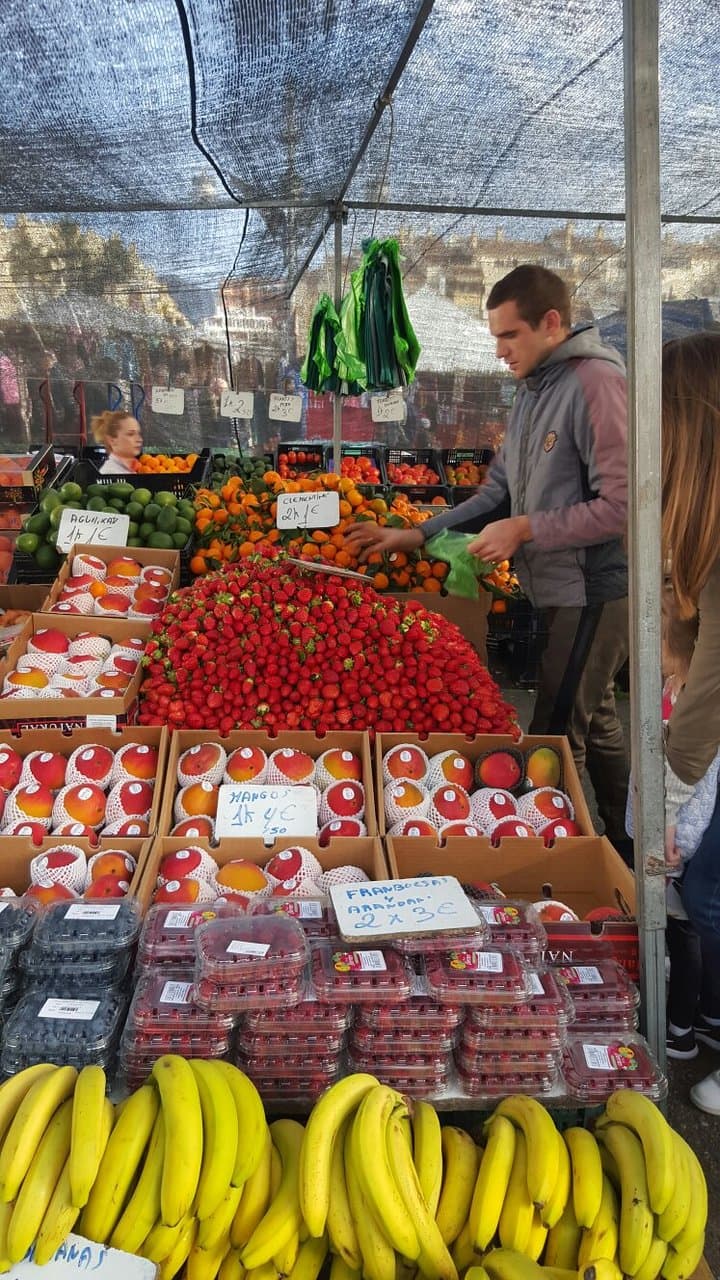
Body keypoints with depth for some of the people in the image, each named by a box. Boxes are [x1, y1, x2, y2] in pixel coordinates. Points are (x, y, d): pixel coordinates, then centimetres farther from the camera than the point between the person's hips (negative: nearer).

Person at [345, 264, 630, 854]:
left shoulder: (596, 382, -16)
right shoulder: (532, 390, 13)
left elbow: (622, 505, -21)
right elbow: (497, 491, 17)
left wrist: (526, 529, -16)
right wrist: (417, 534, 10)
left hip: (595, 589, -9)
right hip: (562, 587, 9)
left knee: (556, 735, -5)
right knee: (594, 723, 18)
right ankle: (625, 848, 33)